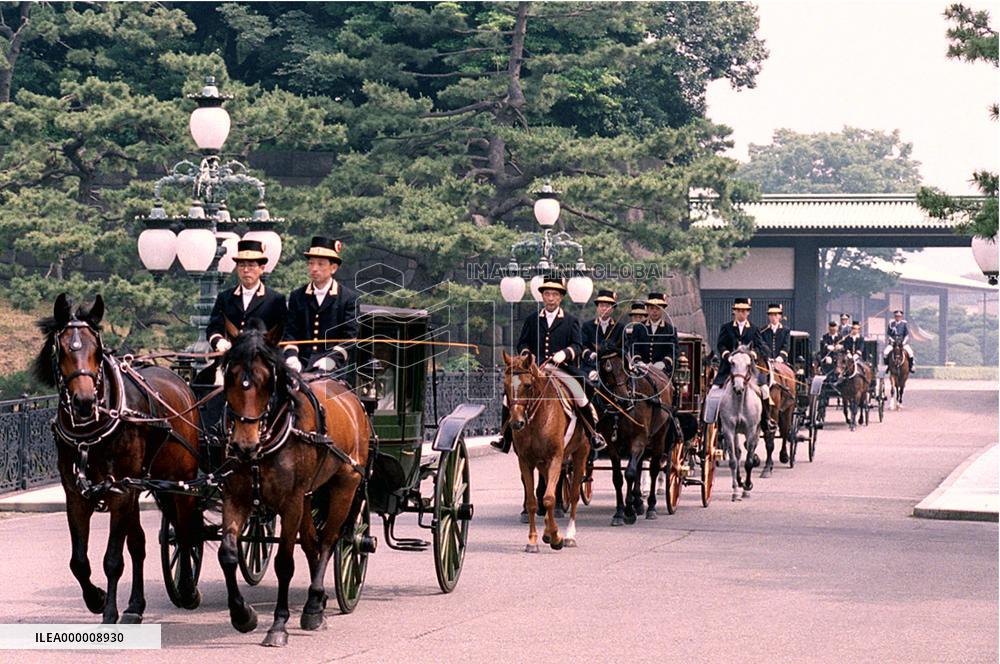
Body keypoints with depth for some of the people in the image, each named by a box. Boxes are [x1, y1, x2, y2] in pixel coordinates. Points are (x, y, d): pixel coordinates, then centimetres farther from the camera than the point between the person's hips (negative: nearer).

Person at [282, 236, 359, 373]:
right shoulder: (297, 296, 15)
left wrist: (331, 359, -17)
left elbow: (349, 336, -2)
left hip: (333, 367, -3)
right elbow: (290, 332, 10)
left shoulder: (349, 298, 5)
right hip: (301, 364, 3)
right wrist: (291, 356, -10)